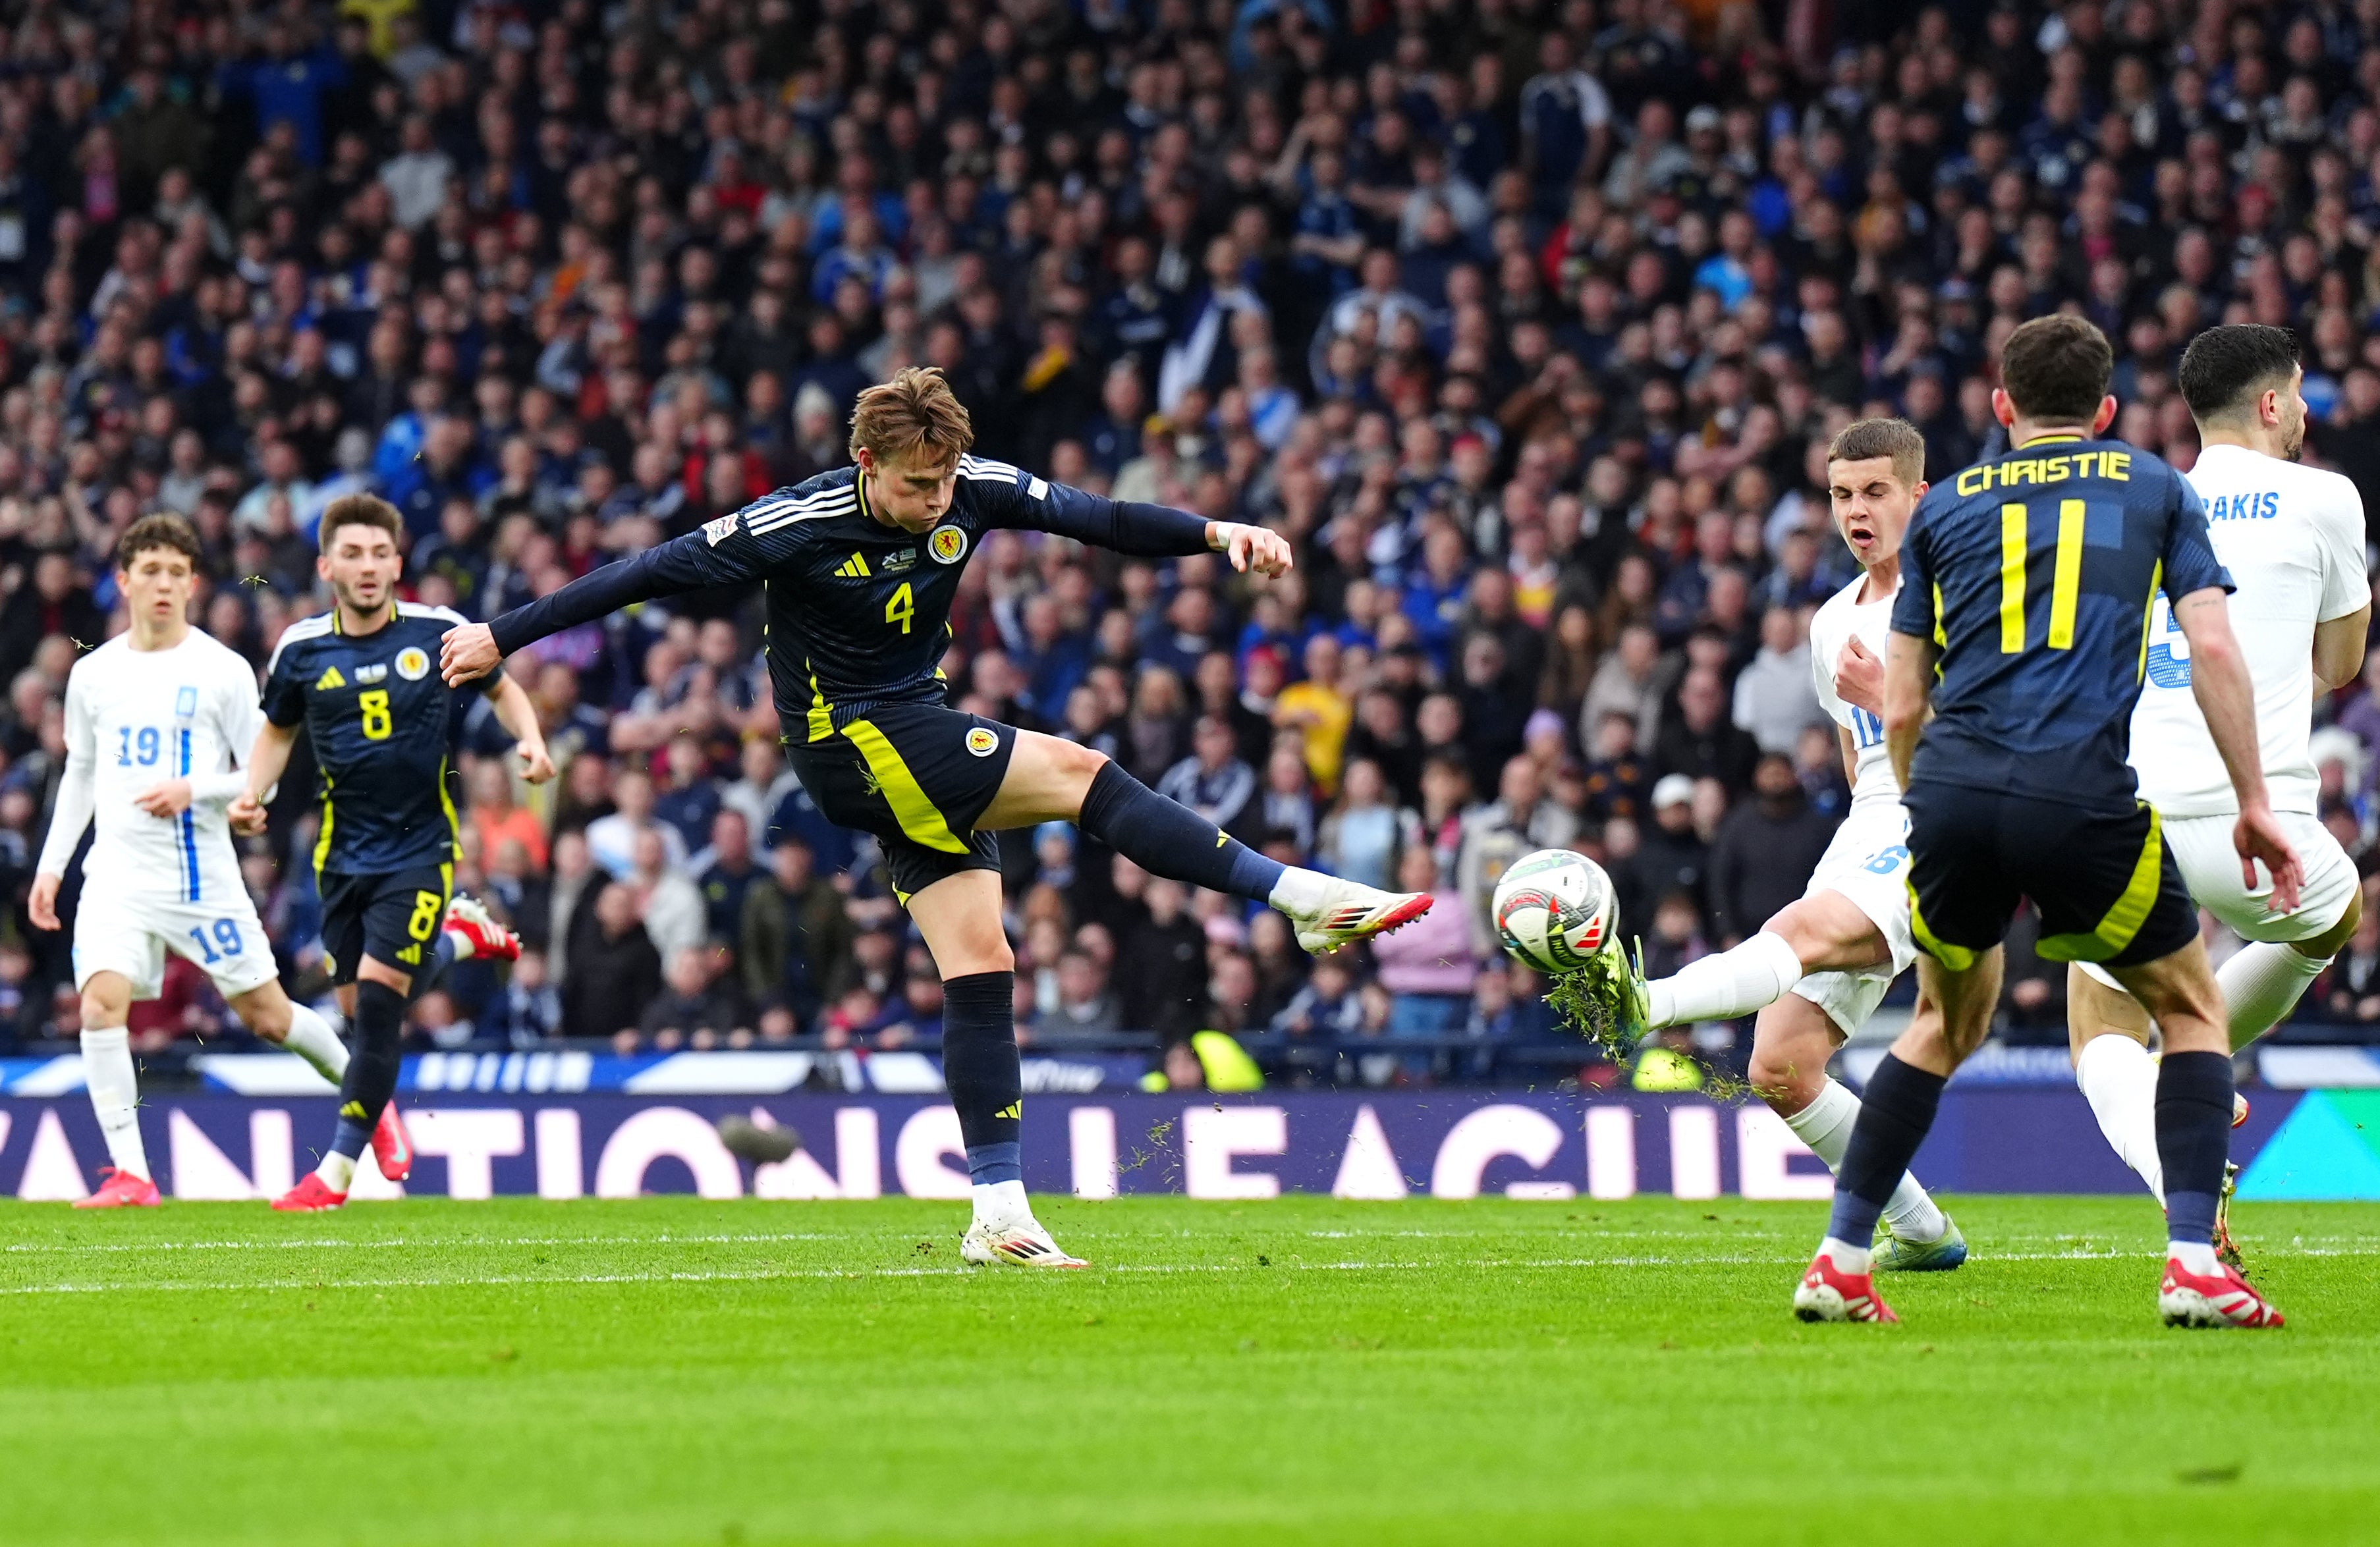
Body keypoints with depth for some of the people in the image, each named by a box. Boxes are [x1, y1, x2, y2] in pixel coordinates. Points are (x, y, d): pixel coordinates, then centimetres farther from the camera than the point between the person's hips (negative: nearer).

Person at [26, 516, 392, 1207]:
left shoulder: (222, 670, -3)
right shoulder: (93, 674, 8)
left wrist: (194, 790, -18)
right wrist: (51, 865, 12)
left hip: (202, 871, -2)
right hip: (117, 870, 2)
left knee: (266, 1014, 4)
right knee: (100, 1000, -18)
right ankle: (129, 1173, -14)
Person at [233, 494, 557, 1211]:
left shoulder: (439, 632, -7)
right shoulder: (301, 650, -2)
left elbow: (502, 688, 11)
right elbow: (278, 730, 15)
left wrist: (532, 742, -8)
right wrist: (252, 792, -3)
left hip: (420, 848, -4)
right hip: (345, 851, 4)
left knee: (378, 996, -15)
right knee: (357, 1007, 9)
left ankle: (337, 1171, -9)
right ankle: (459, 935, 40)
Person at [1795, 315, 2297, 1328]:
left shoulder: (1946, 507, 20)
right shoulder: (2154, 488, 17)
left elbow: (1902, 708, 17)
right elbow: (2213, 648, 4)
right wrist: (2254, 804, 9)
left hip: (1951, 789, 3)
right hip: (2082, 795, -3)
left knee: (1949, 1024, 25)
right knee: (2191, 1010, 16)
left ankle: (1840, 1262, 20)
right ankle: (2194, 1264, 0)